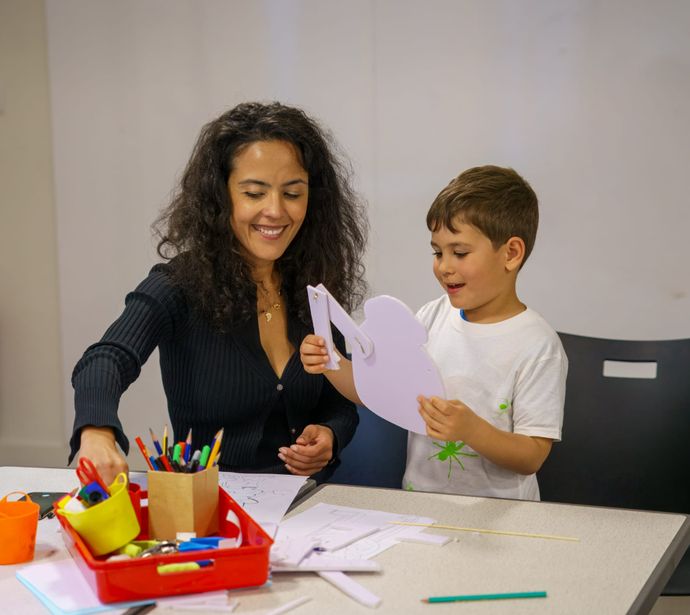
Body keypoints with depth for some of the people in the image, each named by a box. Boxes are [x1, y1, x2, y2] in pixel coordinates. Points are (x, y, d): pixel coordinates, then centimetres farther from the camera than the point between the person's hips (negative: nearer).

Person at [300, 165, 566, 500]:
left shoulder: (538, 346, -11)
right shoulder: (432, 317, 4)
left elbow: (532, 457, -13)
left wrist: (471, 429, -28)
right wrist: (332, 365, -7)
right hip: (418, 501, 3)